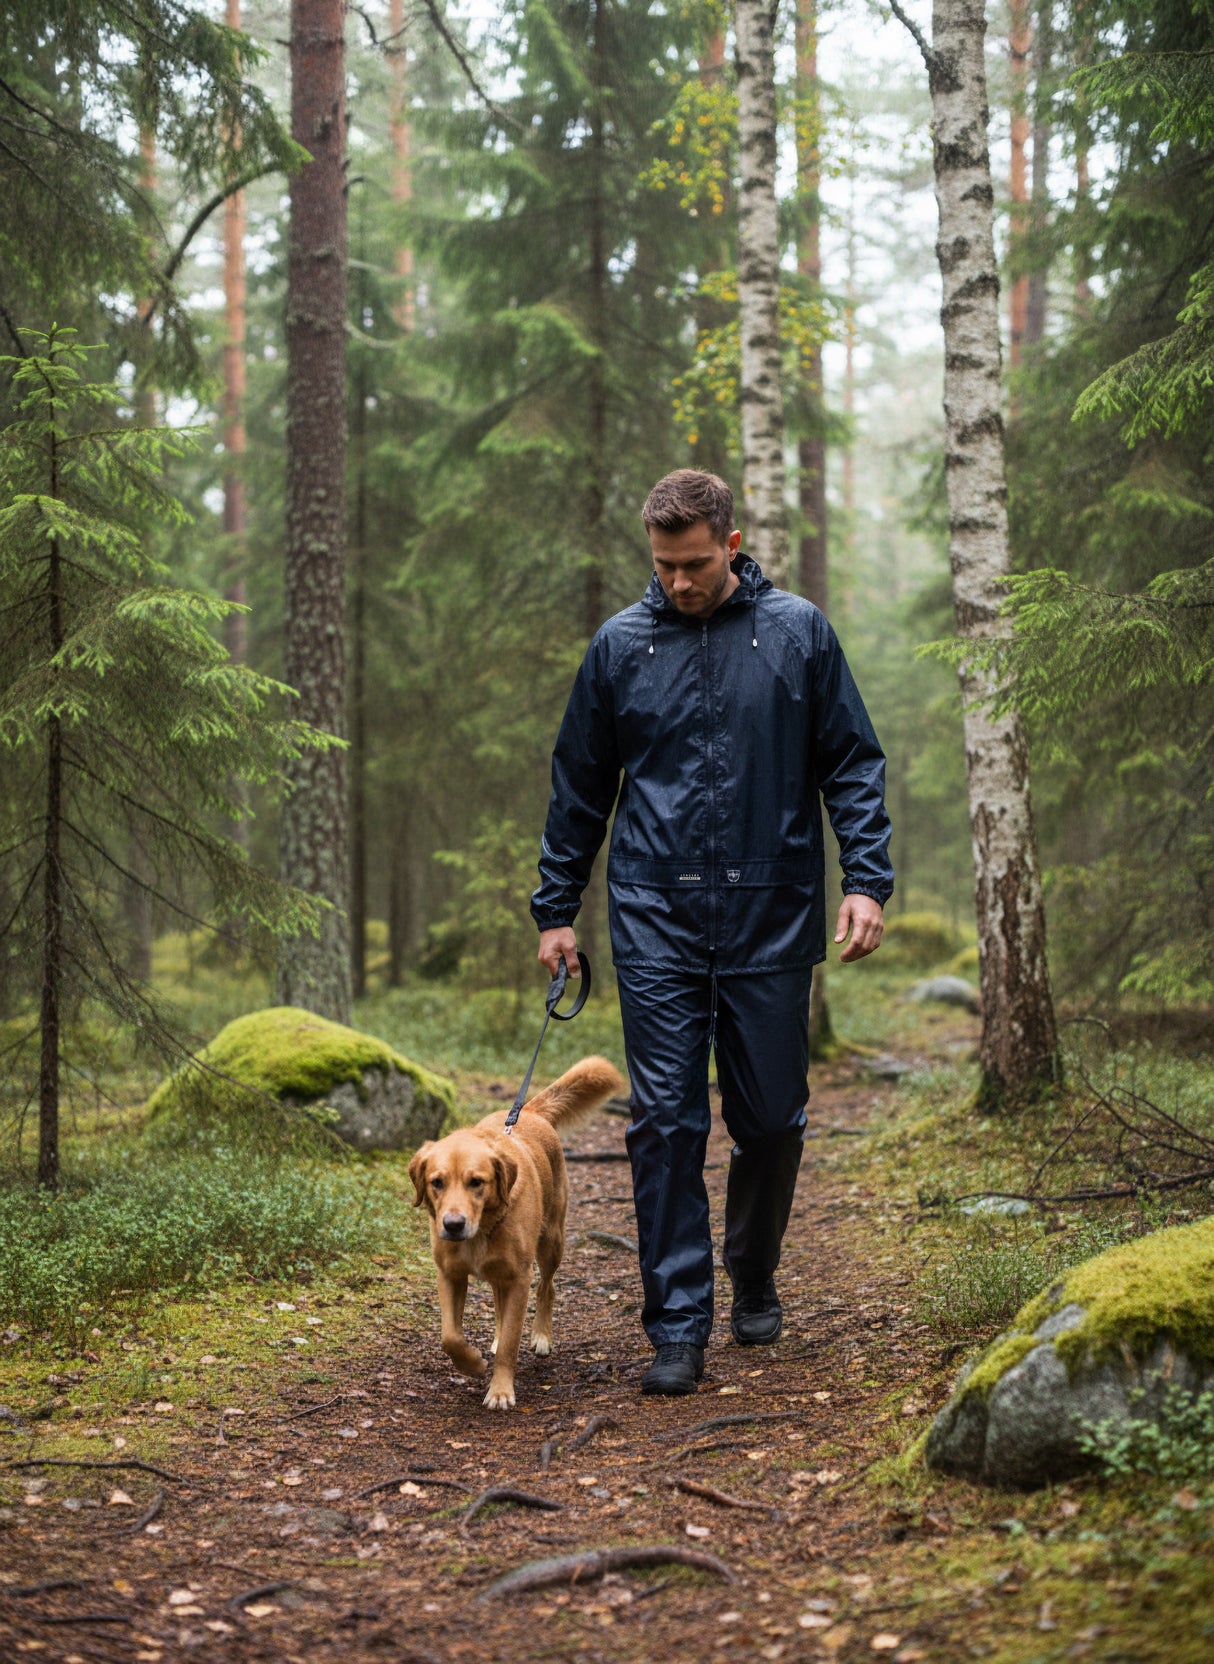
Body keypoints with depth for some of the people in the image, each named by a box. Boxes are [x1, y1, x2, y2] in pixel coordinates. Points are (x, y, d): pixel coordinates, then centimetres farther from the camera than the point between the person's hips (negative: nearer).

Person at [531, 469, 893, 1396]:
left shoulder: (798, 634, 1)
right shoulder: (621, 646, 5)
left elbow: (853, 764, 5)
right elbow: (580, 787, 12)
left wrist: (868, 881, -6)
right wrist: (556, 909, 10)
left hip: (772, 919, 0)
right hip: (656, 919, 0)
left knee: (772, 1118, 7)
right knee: (666, 1121, -4)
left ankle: (755, 1283, 31)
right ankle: (678, 1328, 2)